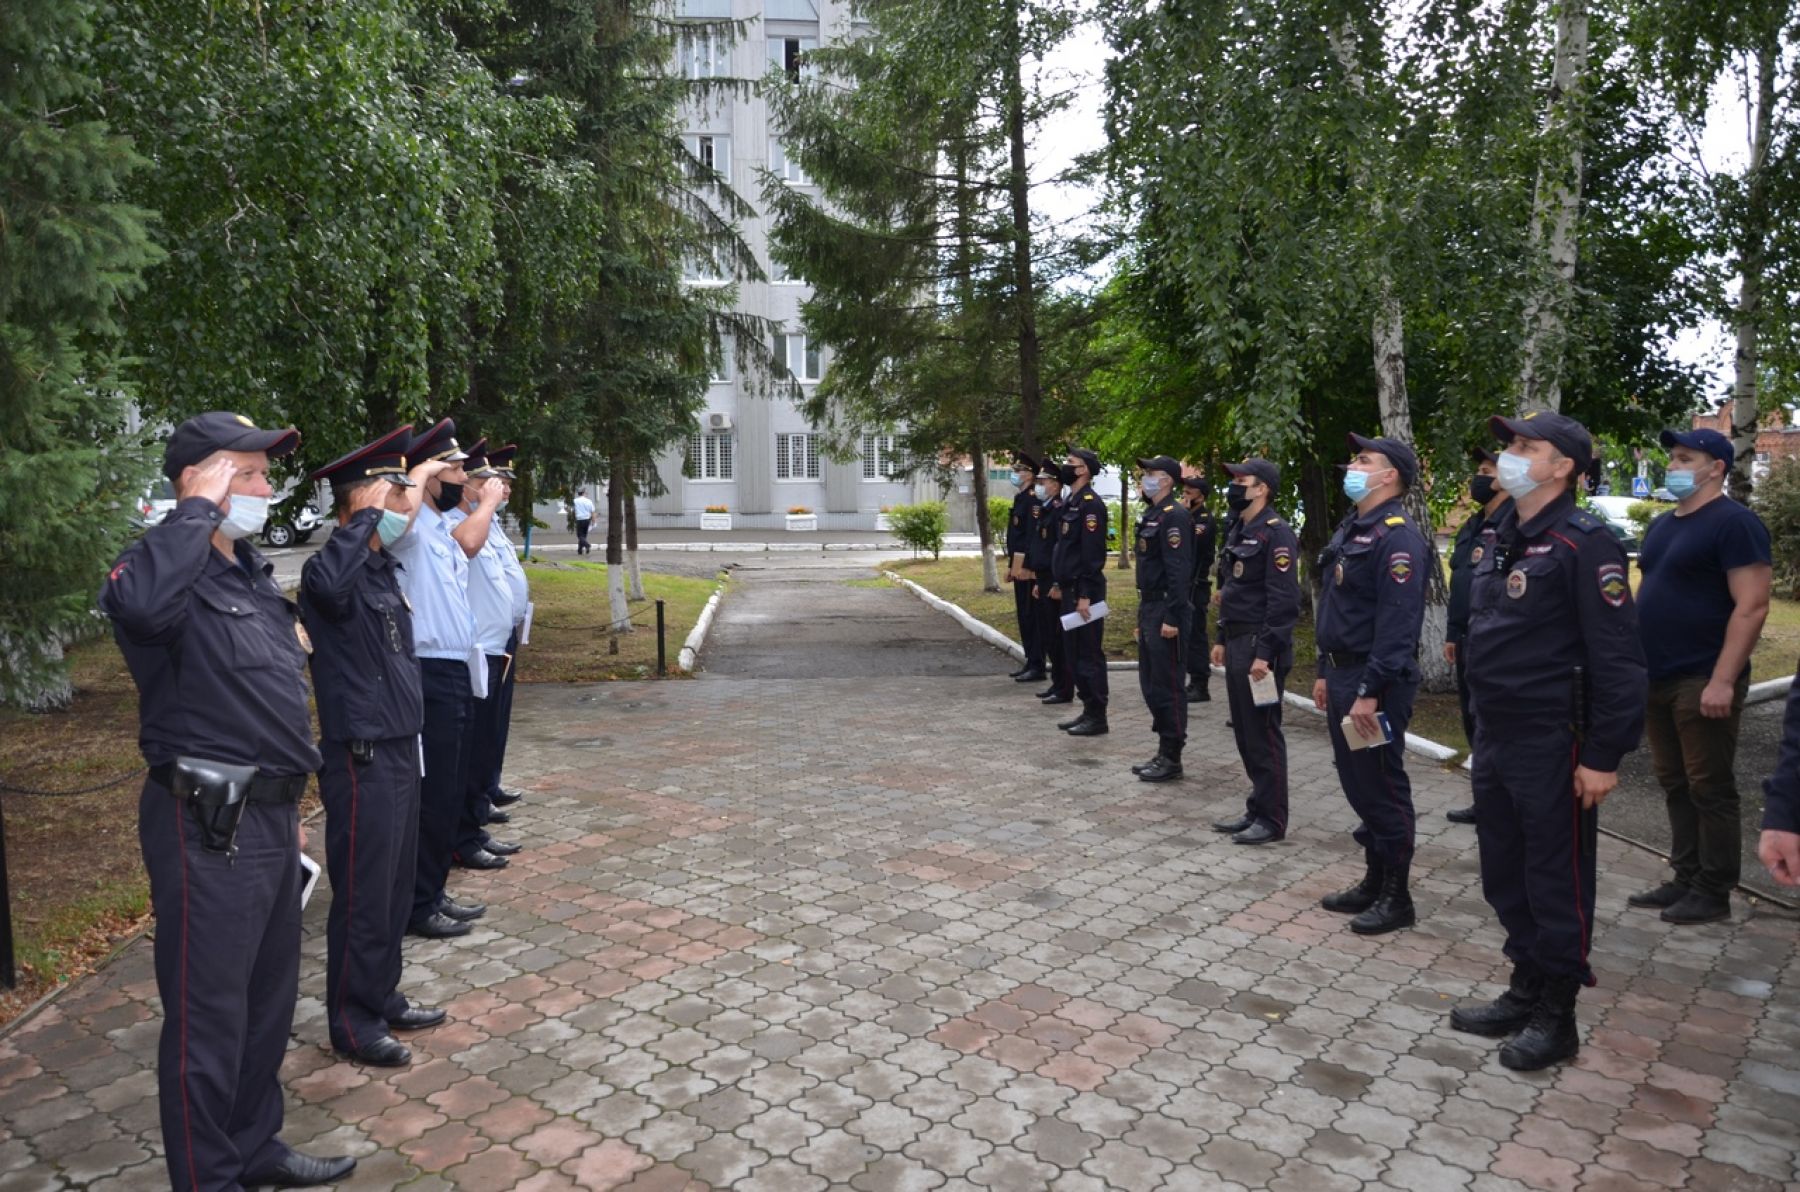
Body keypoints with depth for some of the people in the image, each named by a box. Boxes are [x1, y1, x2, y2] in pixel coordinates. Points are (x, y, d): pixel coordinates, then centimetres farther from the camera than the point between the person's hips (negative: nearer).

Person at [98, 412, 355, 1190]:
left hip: (266, 816, 9)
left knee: (269, 999, 20)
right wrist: (199, 508, -28)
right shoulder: (176, 572, -15)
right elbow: (134, 603, -43)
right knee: (209, 1016, 4)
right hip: (208, 828, -9)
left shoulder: (251, 572, 14)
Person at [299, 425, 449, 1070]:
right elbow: (328, 585, -43)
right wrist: (368, 511, -34)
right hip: (362, 761, -9)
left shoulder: (383, 567, 10)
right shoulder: (333, 572, -19)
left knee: (396, 885, 20)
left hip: (400, 750, 9)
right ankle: (352, 1023, 21)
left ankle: (383, 998, 35)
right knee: (363, 894, 4)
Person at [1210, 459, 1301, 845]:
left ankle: (1271, 819, 9)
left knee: (1263, 733, -2)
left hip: (1260, 648, -9)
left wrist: (1264, 653, -23)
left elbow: (1283, 601, -20)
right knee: (1244, 731, 14)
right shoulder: (1239, 531, 16)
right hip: (1237, 645, 9)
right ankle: (1257, 809, 24)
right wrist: (1223, 640, 20)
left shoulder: (1276, 533, -14)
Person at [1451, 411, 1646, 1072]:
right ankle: (1526, 991, 33)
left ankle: (1556, 1017, 21)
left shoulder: (1584, 543, -14)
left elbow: (1617, 656, -17)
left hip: (1551, 742, -8)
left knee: (1557, 880, 6)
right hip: (1495, 736, 8)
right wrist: (1482, 725, 17)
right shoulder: (1497, 537, 10)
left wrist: (1604, 756, -18)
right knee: (1504, 873, 17)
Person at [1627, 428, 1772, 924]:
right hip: (1657, 679, 8)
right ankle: (1685, 879, 23)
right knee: (1675, 786, 14)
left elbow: (1752, 607, -17)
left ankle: (1714, 892, 12)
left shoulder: (1734, 523, -11)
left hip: (1702, 682, -8)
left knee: (1710, 790, 1)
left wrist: (1722, 680, -22)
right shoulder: (1662, 525, 15)